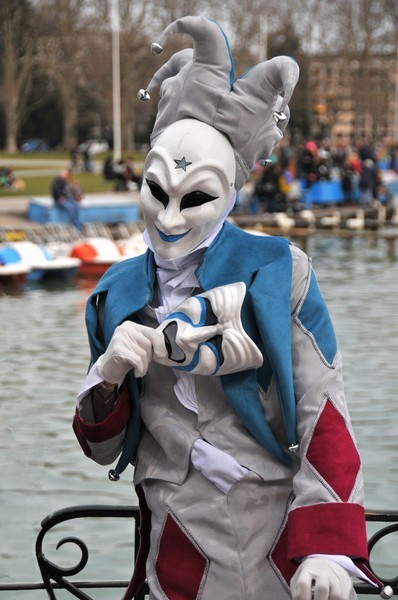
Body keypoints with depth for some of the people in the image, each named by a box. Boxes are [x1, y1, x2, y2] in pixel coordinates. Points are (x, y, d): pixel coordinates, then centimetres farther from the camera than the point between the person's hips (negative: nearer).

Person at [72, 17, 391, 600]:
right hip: (178, 549, 3)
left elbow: (325, 415, -8)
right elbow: (103, 447, 7)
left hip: (283, 536, -2)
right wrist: (108, 376, -13)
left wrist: (327, 547, -16)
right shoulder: (118, 293, 3)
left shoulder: (278, 272, -7)